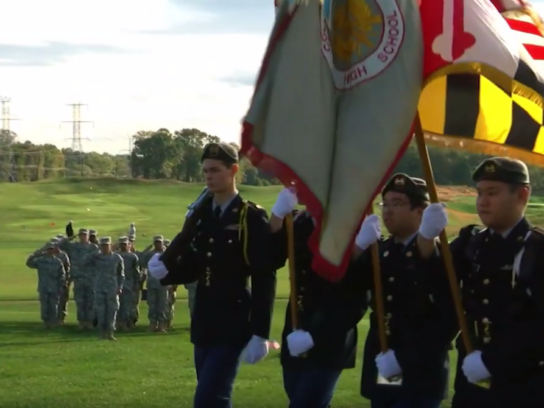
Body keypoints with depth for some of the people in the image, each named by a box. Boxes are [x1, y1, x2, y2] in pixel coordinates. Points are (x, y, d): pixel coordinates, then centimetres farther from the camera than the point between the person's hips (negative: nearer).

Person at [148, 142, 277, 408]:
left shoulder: (252, 218, -10)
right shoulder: (199, 216, 10)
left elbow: (264, 280, -13)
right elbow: (191, 268, 14)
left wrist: (260, 334, -18)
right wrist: (164, 270, -9)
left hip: (233, 327, -7)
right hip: (203, 325, 7)